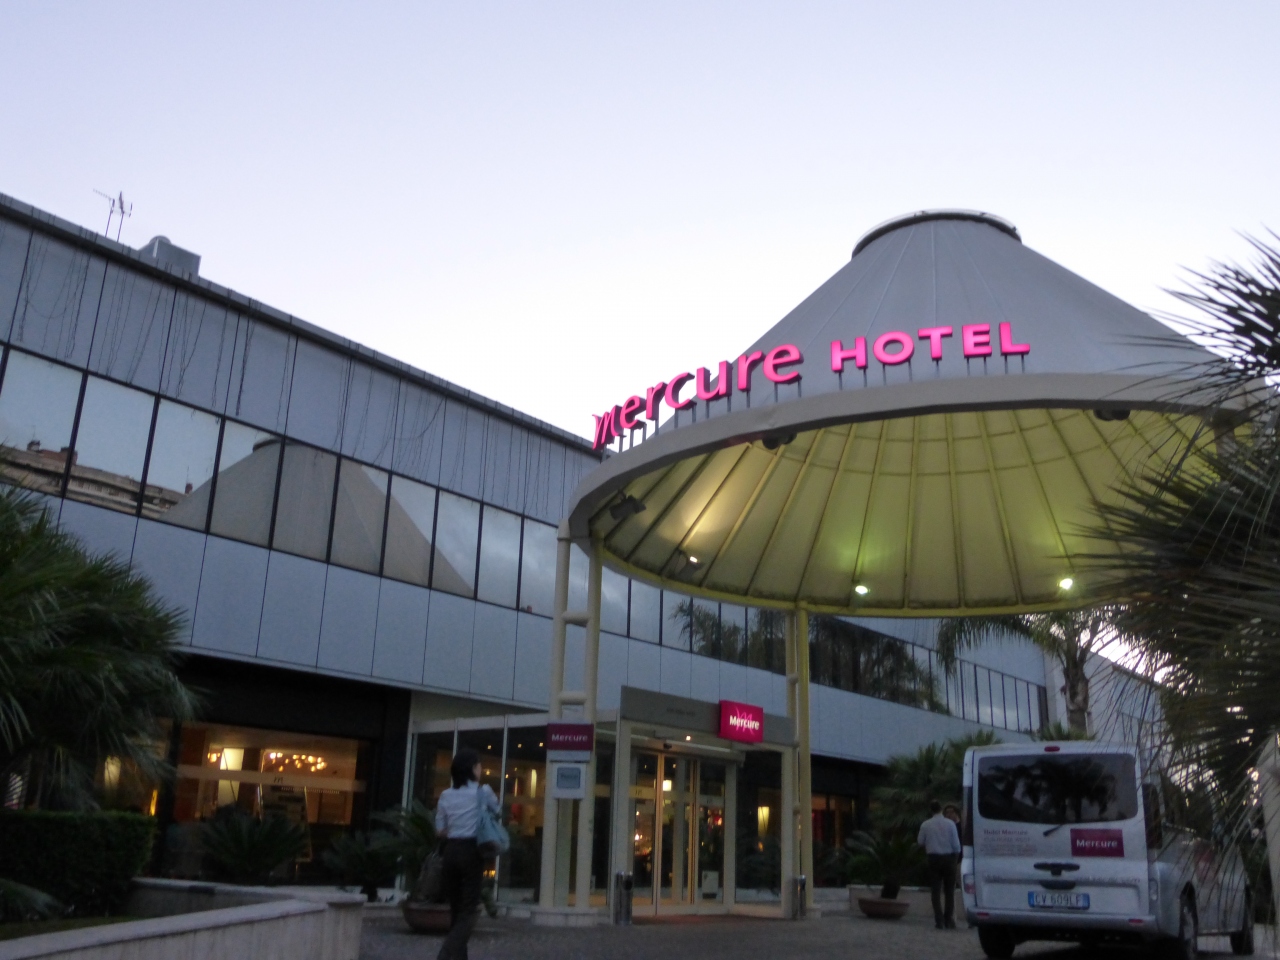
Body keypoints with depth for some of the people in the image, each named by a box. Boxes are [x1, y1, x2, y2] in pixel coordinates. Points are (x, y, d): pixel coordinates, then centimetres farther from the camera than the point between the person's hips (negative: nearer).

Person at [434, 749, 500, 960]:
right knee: (468, 910, -2)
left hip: (451, 851, 4)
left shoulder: (446, 795, 7)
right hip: (471, 851, -4)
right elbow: (497, 812, 14)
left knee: (456, 909, 14)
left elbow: (439, 831, 9)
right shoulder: (483, 791, -3)